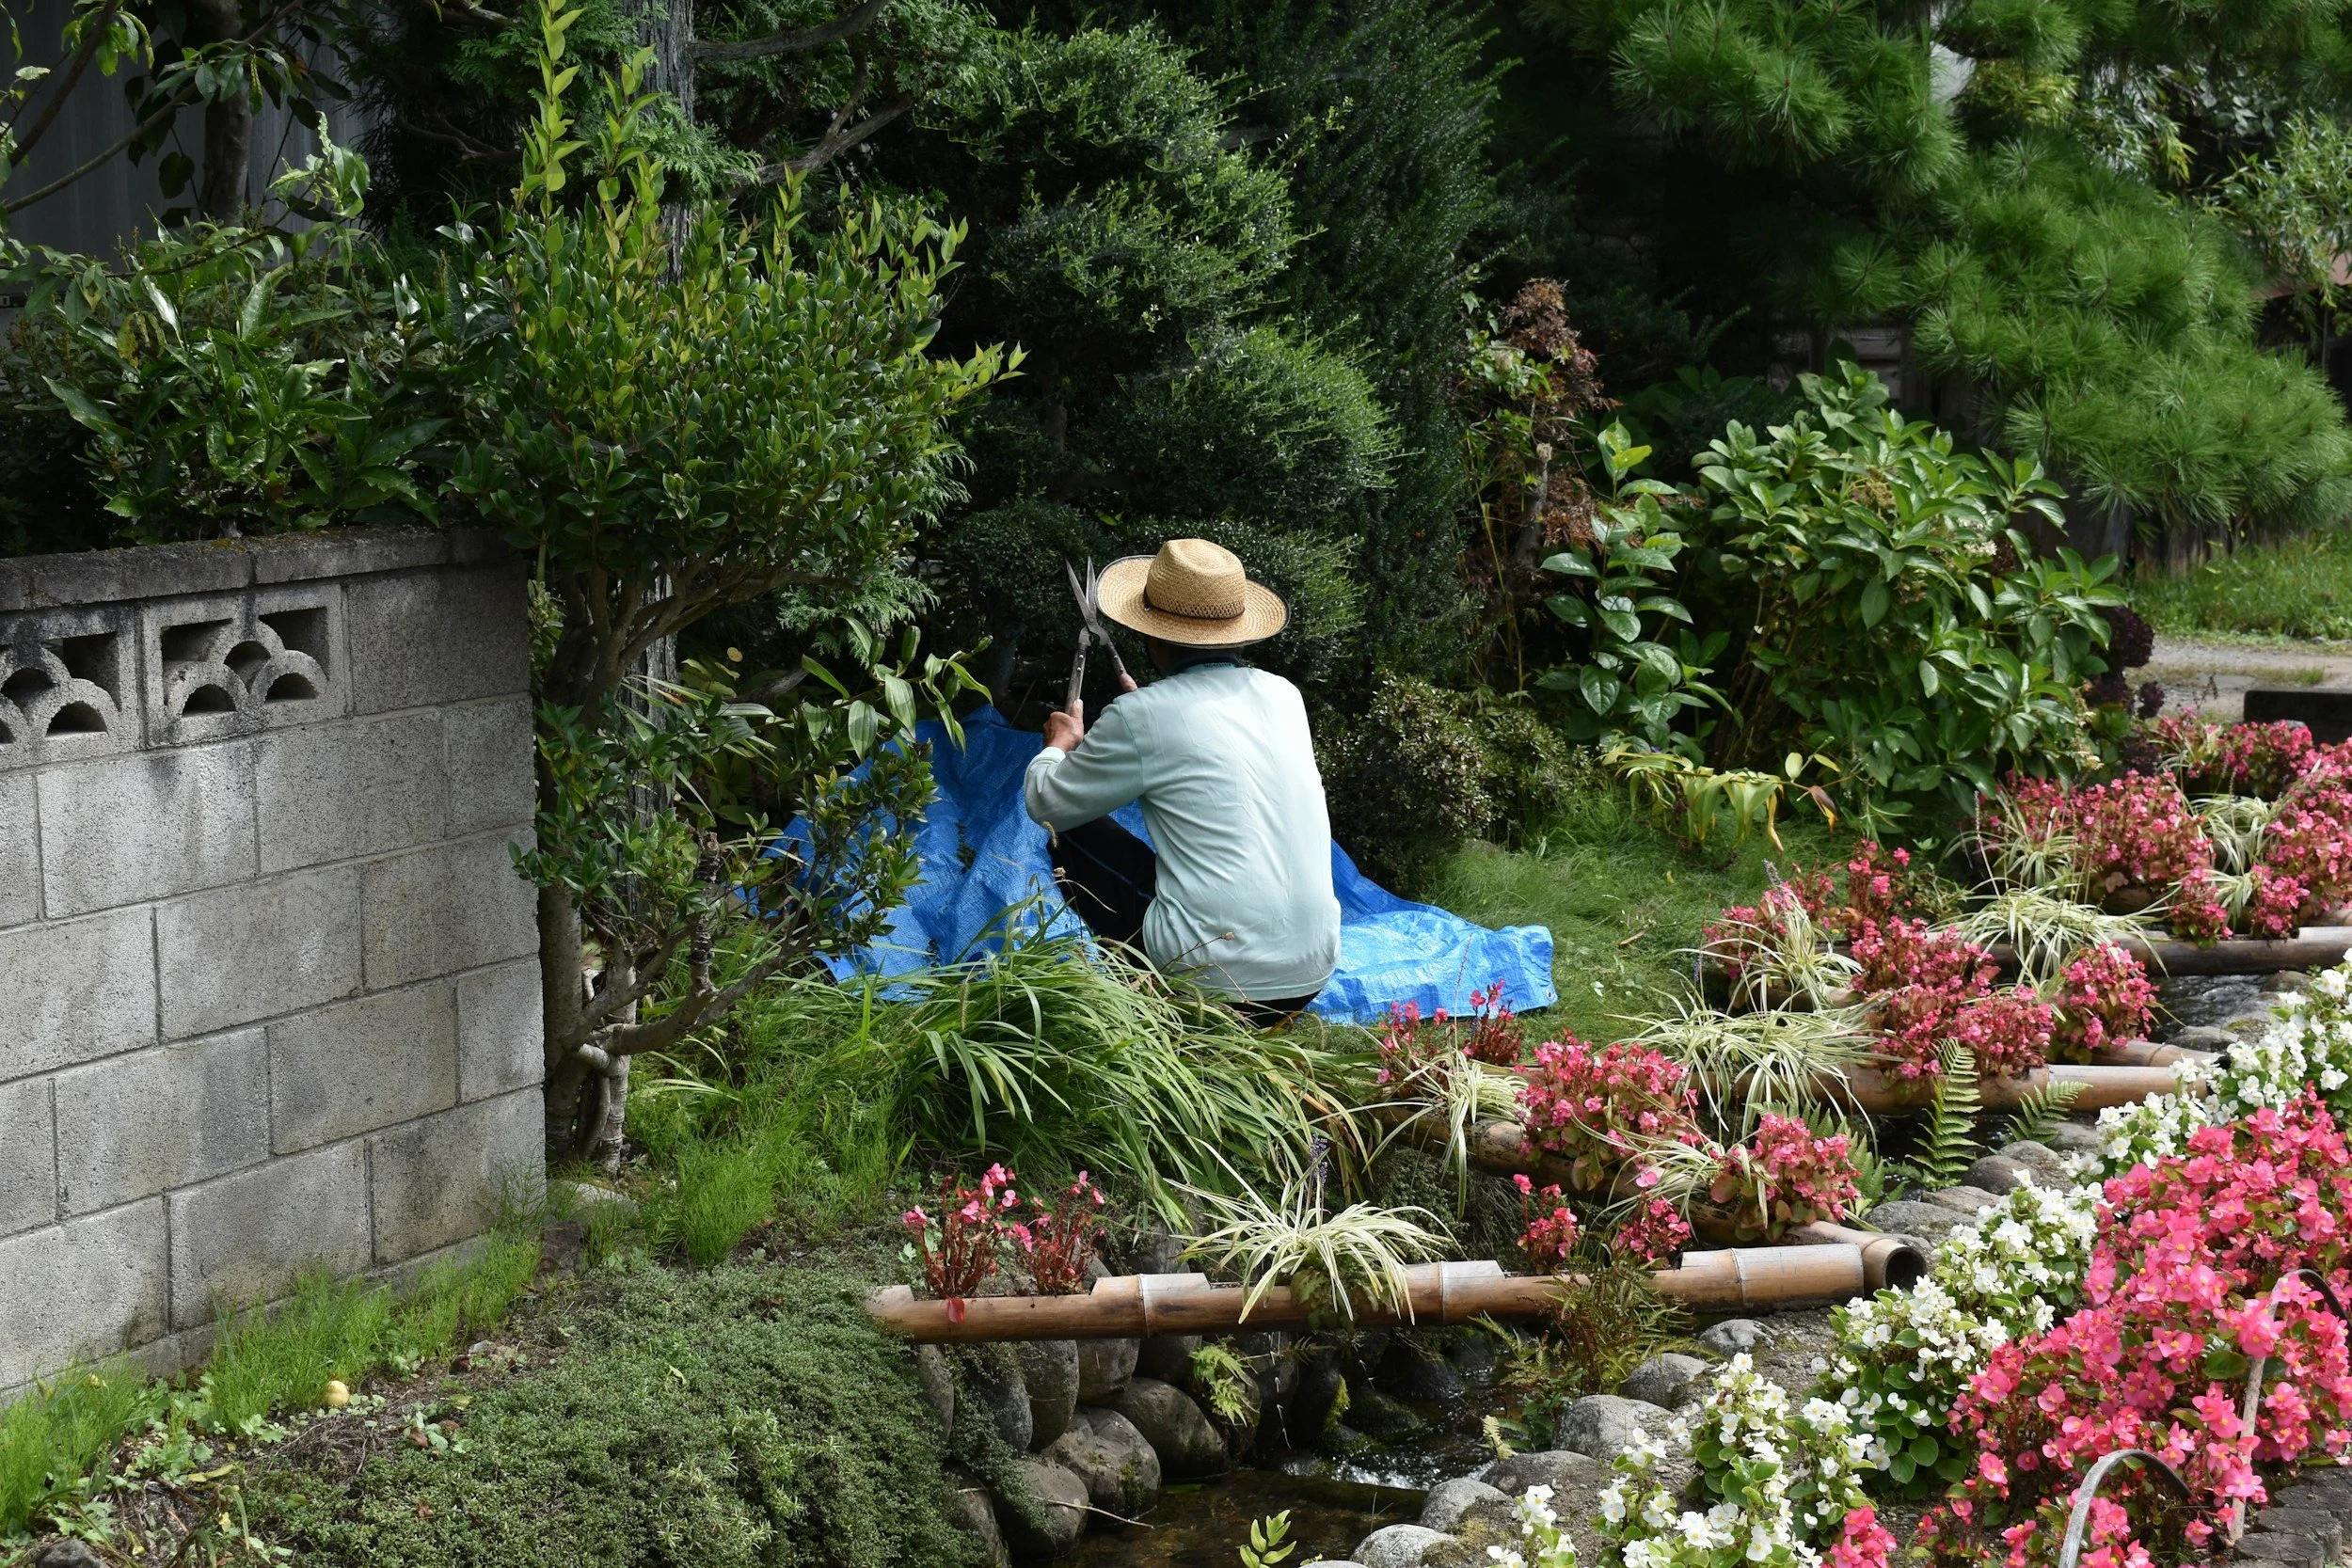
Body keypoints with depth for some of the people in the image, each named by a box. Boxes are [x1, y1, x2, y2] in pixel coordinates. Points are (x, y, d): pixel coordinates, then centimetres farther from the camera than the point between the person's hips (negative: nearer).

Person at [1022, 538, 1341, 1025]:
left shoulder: (1141, 717, -9)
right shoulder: (1283, 695, 7)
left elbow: (1045, 802, 6)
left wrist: (1061, 742, 26)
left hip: (1215, 979, -6)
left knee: (1073, 838, 13)